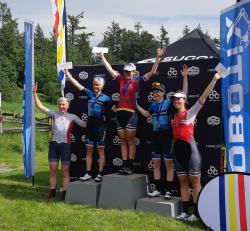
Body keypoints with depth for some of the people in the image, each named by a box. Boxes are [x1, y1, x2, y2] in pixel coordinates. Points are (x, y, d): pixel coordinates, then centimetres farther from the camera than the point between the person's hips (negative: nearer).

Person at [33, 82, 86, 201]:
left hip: (65, 145, -2)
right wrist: (35, 93, 3)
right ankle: (52, 191, 18)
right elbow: (40, 106, 7)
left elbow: (85, 124, 5)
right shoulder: (54, 114, 9)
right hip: (54, 144, 2)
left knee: (65, 171, 2)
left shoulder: (72, 117, 5)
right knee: (53, 170, 7)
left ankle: (65, 193, 8)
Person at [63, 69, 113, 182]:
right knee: (89, 150, 8)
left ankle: (100, 174, 6)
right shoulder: (89, 93, 6)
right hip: (90, 125, 4)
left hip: (100, 126, -4)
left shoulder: (106, 98, -4)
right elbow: (77, 84, 7)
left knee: (100, 150, 2)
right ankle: (88, 173, 14)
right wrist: (67, 73, 8)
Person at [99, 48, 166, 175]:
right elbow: (109, 69, 17)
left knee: (130, 141, 1)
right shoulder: (121, 80, 11)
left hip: (131, 113, -5)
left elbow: (152, 72, -5)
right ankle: (124, 165, 10)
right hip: (120, 112, 5)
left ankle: (130, 166, 4)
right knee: (123, 141, 7)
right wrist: (102, 56, 20)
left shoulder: (137, 81, 0)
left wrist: (158, 58, -11)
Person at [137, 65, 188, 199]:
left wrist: (184, 77, -17)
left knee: (168, 164, -1)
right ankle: (158, 189, 19)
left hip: (167, 136, -6)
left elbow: (184, 93, -12)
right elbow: (147, 114, 30)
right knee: (156, 164, 9)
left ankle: (169, 190, 6)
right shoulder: (153, 105, 10)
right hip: (156, 136, 6)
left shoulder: (170, 102, -5)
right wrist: (136, 105, 28)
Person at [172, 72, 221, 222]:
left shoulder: (191, 112, -4)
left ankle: (196, 213, 6)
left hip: (190, 149, -6)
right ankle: (185, 212, 17)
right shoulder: (175, 117, 13)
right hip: (178, 150, 6)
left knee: (195, 183, 0)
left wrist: (214, 80, -17)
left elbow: (204, 96, -12)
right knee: (183, 182, 10)